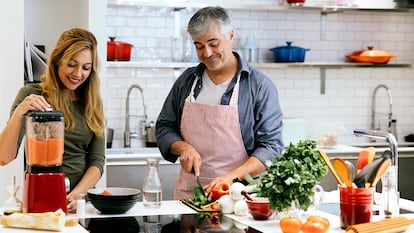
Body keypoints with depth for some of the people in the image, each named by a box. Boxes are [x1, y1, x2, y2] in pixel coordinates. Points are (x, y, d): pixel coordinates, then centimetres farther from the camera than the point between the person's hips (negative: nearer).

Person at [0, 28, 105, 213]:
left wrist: (77, 194, -9)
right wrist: (19, 112, -22)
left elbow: (97, 161, 9)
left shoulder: (93, 102, 12)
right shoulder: (31, 95, 0)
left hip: (81, 199, 3)